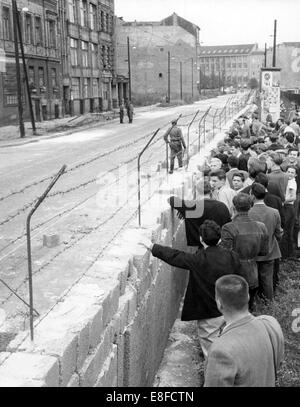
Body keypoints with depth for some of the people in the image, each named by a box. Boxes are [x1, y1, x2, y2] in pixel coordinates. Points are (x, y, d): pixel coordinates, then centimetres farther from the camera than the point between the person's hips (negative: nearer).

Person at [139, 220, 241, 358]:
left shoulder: (199, 260, -24)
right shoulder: (231, 256, -9)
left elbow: (174, 256, -18)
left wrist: (152, 246, -8)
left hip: (209, 313, -6)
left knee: (208, 346, 11)